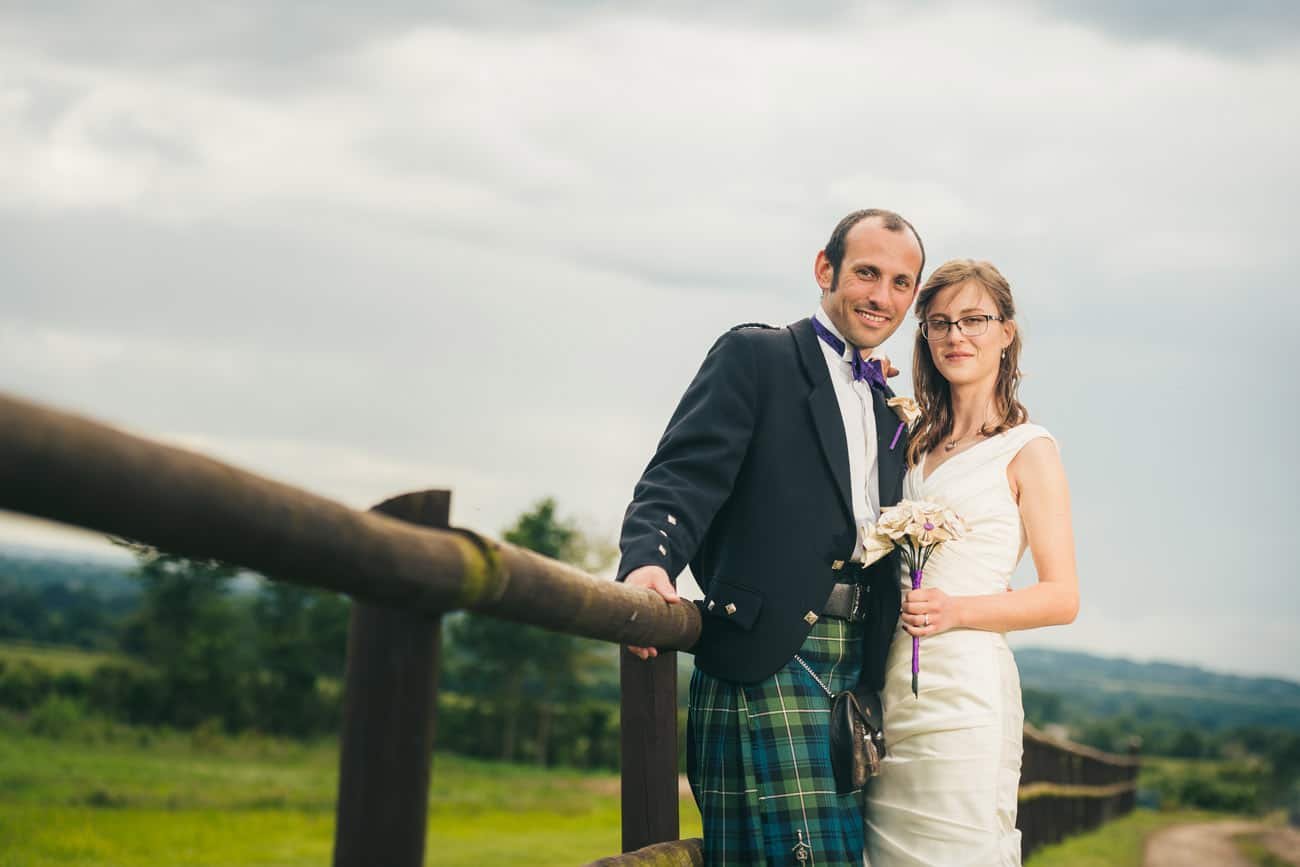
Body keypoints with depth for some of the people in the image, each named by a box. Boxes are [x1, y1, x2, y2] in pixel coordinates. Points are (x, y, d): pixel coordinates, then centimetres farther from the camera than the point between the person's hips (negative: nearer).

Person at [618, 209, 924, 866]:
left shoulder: (892, 409, 22)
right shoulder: (755, 356, 1)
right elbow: (686, 473, -12)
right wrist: (647, 560, -30)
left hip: (858, 666, 7)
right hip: (766, 658, -7)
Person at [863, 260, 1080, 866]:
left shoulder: (1027, 449, -2)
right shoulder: (919, 443, 16)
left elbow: (1062, 598, -4)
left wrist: (956, 609, -20)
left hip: (963, 688, -6)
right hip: (891, 688, 6)